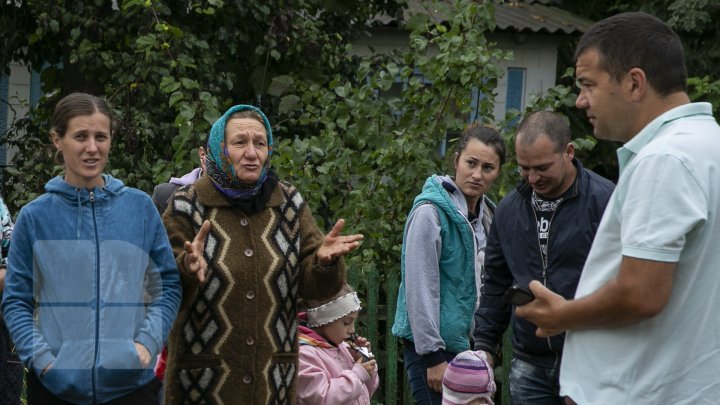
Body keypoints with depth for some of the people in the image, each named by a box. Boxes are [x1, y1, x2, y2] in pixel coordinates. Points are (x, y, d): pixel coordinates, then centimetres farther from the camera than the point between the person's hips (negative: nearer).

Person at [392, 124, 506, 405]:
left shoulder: (484, 215, 11)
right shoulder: (430, 211, -14)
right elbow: (420, 289, -18)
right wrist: (433, 356, -19)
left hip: (465, 346, 8)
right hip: (432, 349, -8)